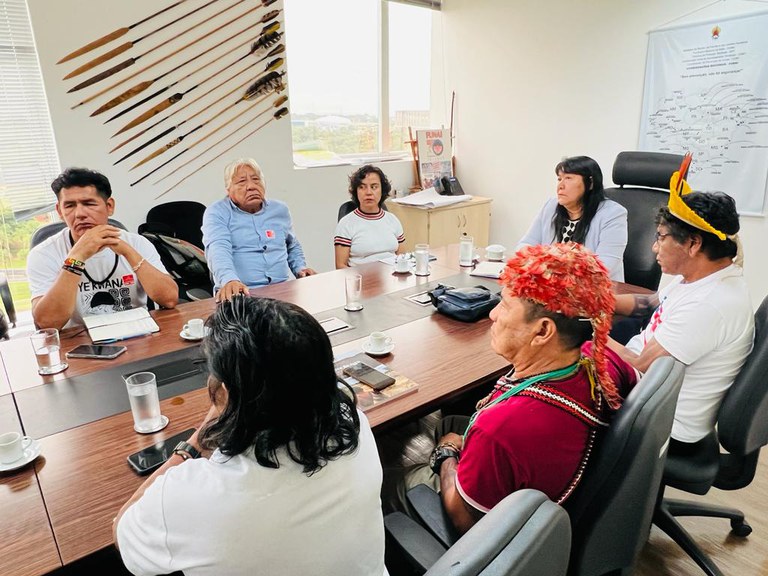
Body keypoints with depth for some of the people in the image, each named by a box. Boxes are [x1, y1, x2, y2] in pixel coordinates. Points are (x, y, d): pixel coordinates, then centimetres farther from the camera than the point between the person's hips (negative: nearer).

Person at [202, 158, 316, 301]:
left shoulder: (280, 210, 17)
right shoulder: (216, 213, 1)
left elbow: (293, 246, 32)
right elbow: (218, 249, -18)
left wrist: (300, 268, 12)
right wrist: (230, 280, -37)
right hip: (240, 293, -4)